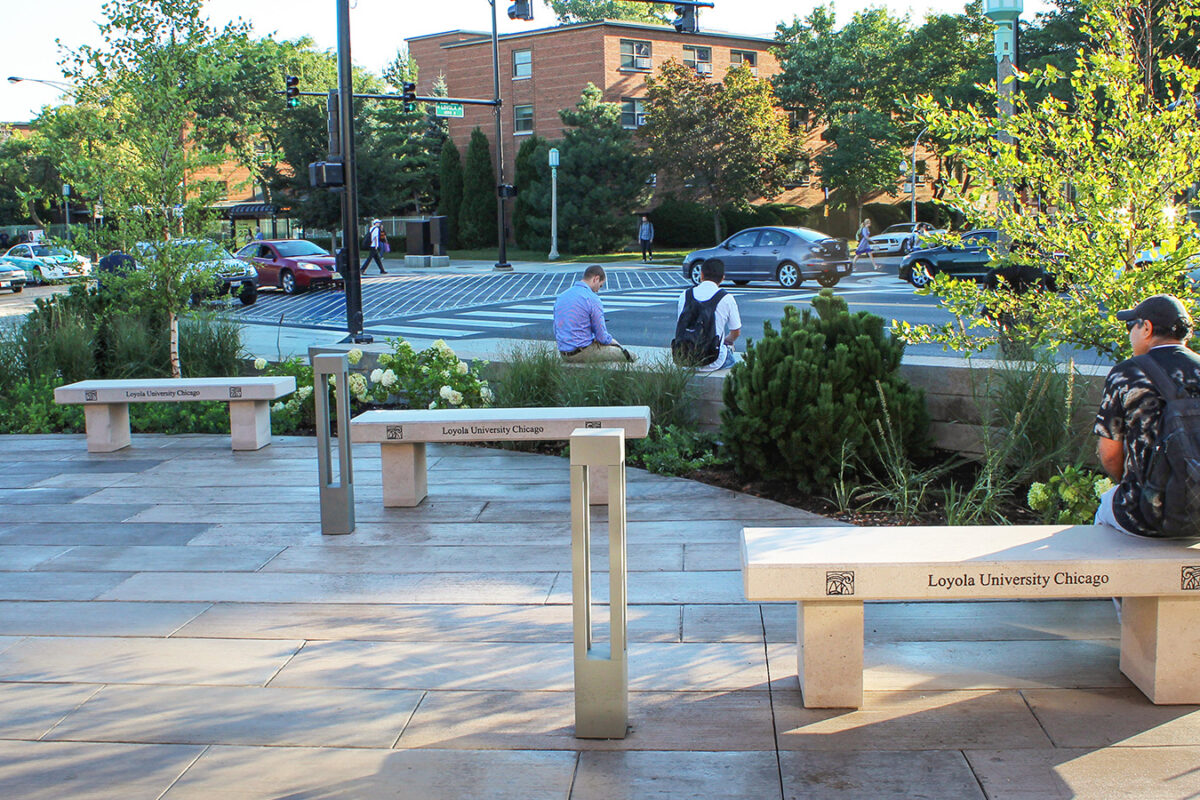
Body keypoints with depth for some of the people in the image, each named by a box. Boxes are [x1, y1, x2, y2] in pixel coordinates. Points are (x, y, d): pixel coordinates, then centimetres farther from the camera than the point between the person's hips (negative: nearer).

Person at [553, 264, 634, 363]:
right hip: (582, 353, -8)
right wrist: (614, 342, 13)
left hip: (563, 355, 8)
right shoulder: (592, 299, -14)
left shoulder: (561, 296, 10)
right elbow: (602, 338, -11)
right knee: (631, 356, 2)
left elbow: (556, 332, 17)